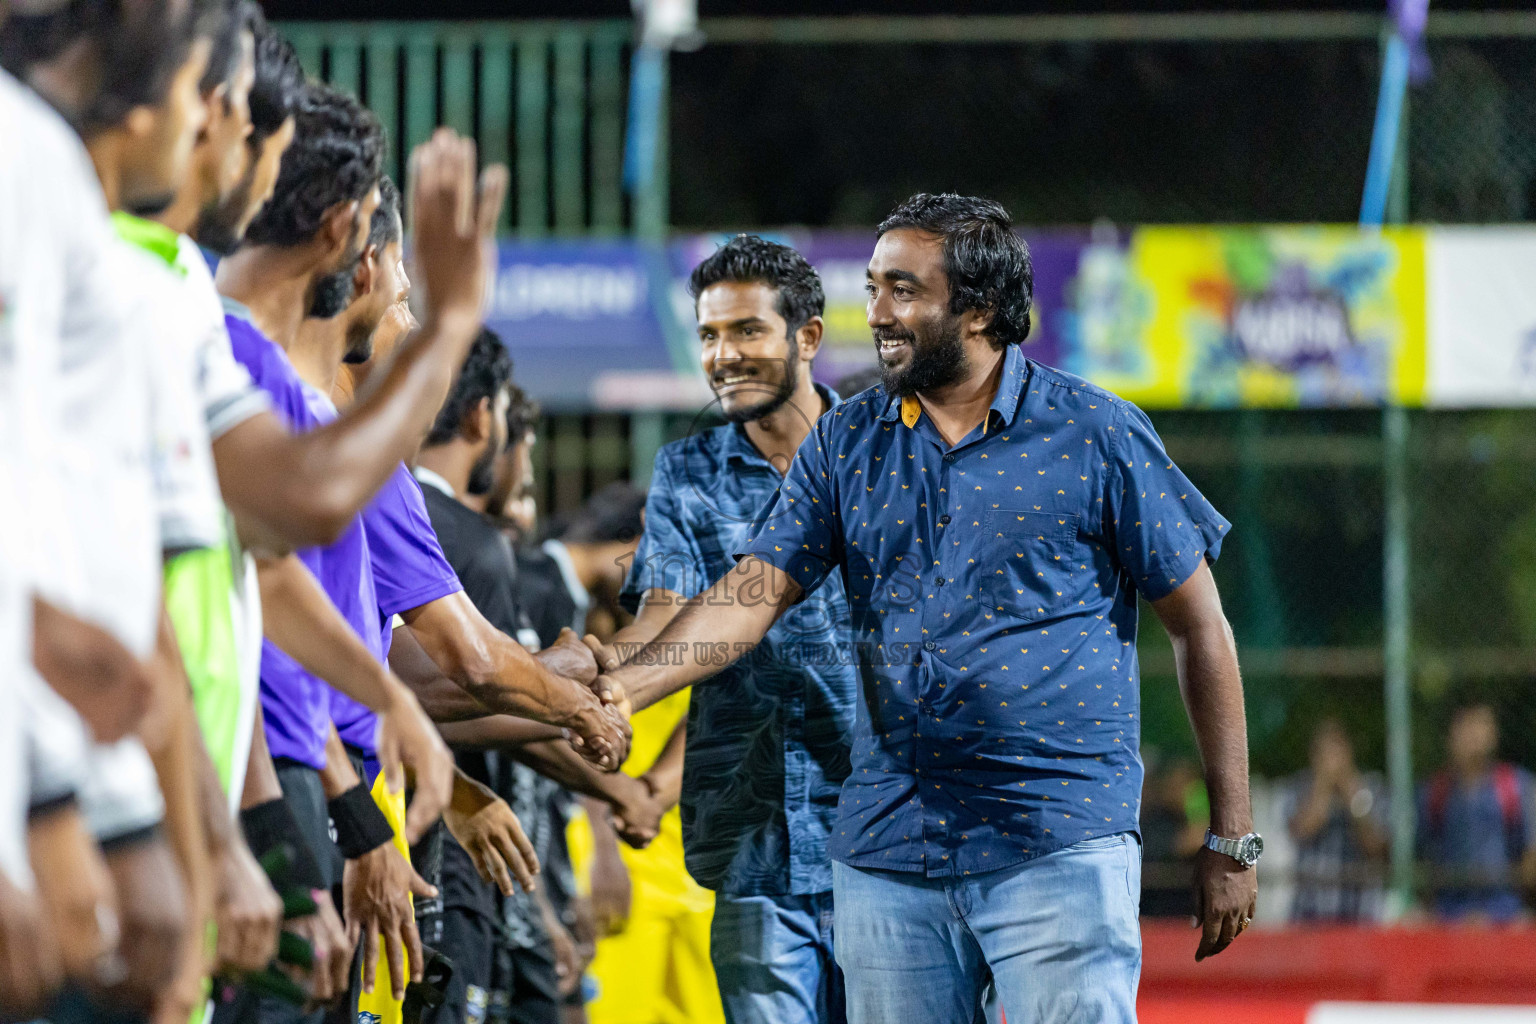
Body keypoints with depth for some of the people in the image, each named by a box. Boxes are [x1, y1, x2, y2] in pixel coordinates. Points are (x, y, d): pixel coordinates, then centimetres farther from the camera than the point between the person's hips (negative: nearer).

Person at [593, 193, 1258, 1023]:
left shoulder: (1096, 434, -1)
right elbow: (752, 596, 1)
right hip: (884, 852, 4)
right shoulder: (845, 444, 10)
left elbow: (1200, 628, 2)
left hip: (1060, 852, -4)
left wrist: (1231, 840, 1)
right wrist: (618, 690, -18)